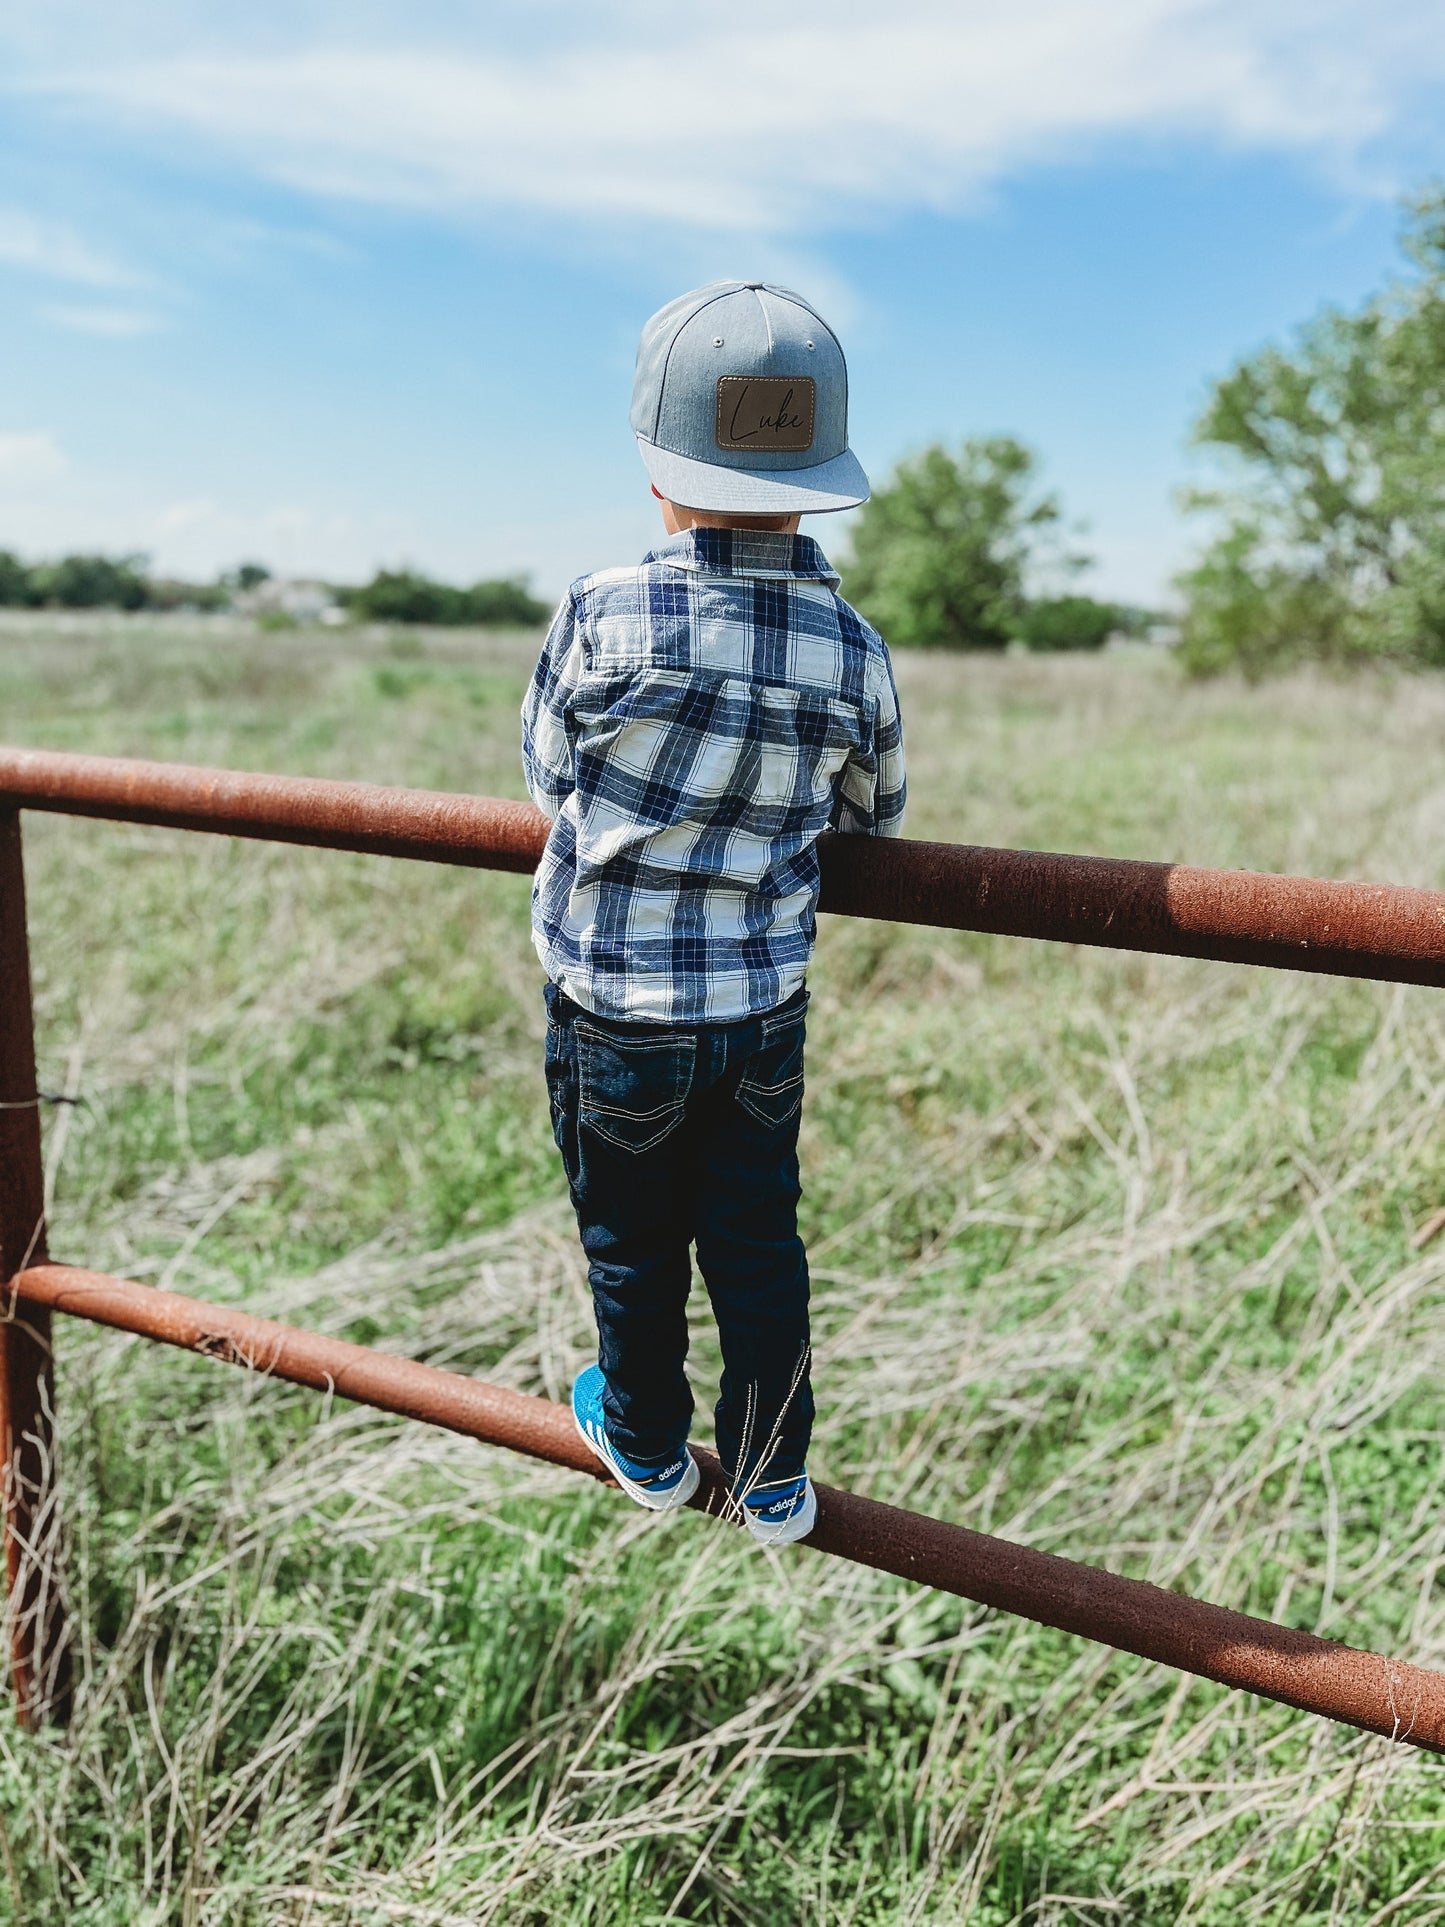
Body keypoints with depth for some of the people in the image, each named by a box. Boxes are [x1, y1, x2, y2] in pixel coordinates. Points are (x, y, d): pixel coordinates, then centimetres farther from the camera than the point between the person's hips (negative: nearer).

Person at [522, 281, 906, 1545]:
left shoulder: (604, 619, -20)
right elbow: (875, 819, 6)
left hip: (613, 1012, -2)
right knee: (760, 1249, 17)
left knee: (633, 1249, 18)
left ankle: (647, 1448, 41)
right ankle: (772, 1484, 32)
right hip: (767, 1012, 2)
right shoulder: (857, 655, -11)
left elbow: (547, 770, -3)